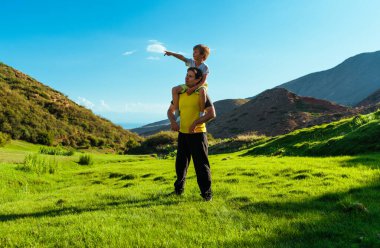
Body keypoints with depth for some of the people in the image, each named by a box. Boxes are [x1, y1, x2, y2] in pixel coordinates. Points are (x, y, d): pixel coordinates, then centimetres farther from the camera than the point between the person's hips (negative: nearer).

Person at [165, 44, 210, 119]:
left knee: (202, 91, -42)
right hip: (189, 85, 5)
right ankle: (177, 112, -11)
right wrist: (172, 53, -28)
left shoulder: (205, 67, -14)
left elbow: (203, 82, -21)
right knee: (174, 89, -16)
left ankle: (201, 113, -30)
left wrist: (192, 89, -30)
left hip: (199, 86, -5)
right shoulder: (191, 62, 0)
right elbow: (182, 57, -12)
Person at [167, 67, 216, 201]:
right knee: (181, 163, 15)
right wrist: (173, 122, -4)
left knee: (201, 164, -2)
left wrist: (196, 122, -25)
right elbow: (170, 110, 16)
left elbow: (212, 113, -15)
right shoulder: (180, 93, 7)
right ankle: (178, 188, 34)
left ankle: (206, 193, 9)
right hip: (183, 134, 5)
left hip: (197, 134, -5)